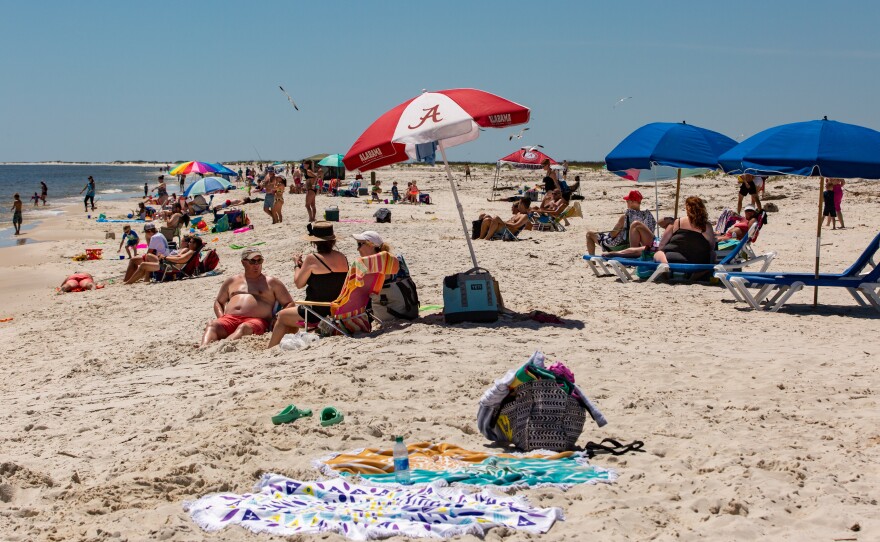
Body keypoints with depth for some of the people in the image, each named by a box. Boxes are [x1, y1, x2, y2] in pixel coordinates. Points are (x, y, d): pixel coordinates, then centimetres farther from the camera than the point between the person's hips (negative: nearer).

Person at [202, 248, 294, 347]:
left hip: (256, 320, -4)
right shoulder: (231, 281, 27)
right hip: (229, 319, 4)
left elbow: (290, 304, 16)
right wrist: (221, 317, 11)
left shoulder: (271, 282, 19)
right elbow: (218, 302, 34)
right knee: (211, 325, -30)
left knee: (243, 328, -40)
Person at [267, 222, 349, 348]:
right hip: (338, 311, 7)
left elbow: (299, 283, -8)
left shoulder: (312, 259, -18)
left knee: (282, 316, 18)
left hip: (317, 312, -7)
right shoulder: (342, 258, 1)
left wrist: (297, 265, 10)